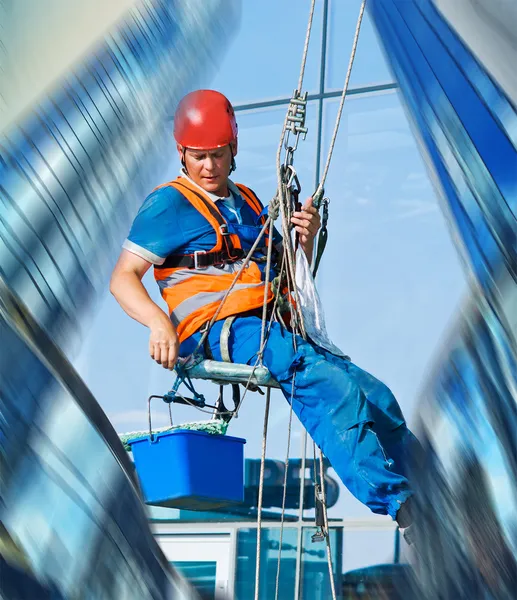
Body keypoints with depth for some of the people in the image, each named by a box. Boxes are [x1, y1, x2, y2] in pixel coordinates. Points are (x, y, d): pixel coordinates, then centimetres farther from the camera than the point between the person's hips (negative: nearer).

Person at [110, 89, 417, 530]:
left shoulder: (247, 202, 25)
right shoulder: (169, 204, 6)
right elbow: (124, 279, -3)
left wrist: (306, 240, 6)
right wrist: (158, 321, -23)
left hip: (274, 324, 7)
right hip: (218, 329, -7)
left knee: (377, 398, -12)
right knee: (323, 377, -33)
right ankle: (392, 500, -36)